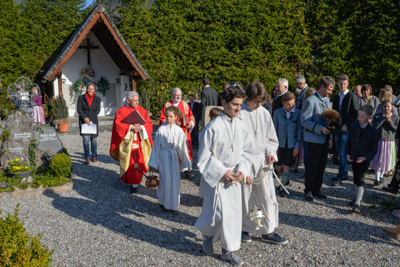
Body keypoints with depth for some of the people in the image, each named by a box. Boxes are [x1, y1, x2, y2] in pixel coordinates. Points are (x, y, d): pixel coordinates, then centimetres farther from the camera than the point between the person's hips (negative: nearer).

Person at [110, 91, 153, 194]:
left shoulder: (142, 111, 6)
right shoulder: (121, 111, 1)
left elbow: (149, 124, 1)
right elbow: (118, 125, -9)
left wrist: (141, 127, -18)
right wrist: (130, 128, -18)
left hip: (140, 142, 1)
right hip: (127, 142, -1)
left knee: (138, 162, -3)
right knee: (128, 162, 3)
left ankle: (135, 184, 4)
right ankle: (129, 180, 19)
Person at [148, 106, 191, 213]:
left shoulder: (179, 130, 0)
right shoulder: (161, 129, -7)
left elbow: (182, 147, 9)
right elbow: (156, 146, -3)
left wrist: (186, 162, 13)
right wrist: (153, 163, -2)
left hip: (174, 157, 3)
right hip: (163, 156, -3)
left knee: (175, 181, 4)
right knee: (165, 180, -6)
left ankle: (173, 205, 19)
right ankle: (163, 202, 19)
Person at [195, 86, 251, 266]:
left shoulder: (241, 126, 0)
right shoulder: (213, 127, -16)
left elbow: (245, 152, 9)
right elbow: (204, 157, -12)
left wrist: (242, 170, -7)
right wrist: (222, 172, -17)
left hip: (234, 176, 5)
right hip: (215, 176, -5)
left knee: (234, 212, 9)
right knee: (219, 213, -2)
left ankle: (228, 251, 25)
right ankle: (207, 234, 32)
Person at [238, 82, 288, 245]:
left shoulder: (264, 113, 6)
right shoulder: (239, 114, -9)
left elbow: (271, 138, 15)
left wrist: (271, 152, -3)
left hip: (262, 159, 4)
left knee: (267, 195, 4)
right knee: (244, 196, 7)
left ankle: (268, 232, 16)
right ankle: (243, 228, 27)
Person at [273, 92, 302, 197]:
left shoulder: (298, 113, -1)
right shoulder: (277, 112, 0)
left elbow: (299, 129, 0)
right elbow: (274, 129, 2)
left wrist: (297, 146, -4)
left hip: (291, 145, -1)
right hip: (280, 144, 1)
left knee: (286, 167, 0)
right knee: (278, 166, 6)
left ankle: (282, 187, 17)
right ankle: (285, 180, 37)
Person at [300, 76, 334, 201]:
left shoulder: (327, 99, 12)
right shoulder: (310, 101, -15)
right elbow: (304, 121, -18)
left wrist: (329, 137, 15)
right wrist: (320, 129, -24)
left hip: (324, 138, 8)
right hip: (314, 139, -8)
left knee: (322, 165, 13)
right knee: (312, 166, 1)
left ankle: (316, 189, 26)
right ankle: (308, 190, 16)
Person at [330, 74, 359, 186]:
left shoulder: (352, 96, -5)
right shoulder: (335, 97, 15)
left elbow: (356, 114, -9)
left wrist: (346, 125, -15)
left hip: (347, 129, -6)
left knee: (343, 154, -8)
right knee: (340, 154, 11)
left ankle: (340, 177, -3)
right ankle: (344, 173, 21)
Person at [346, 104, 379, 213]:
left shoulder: (373, 131, -9)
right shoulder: (353, 128, 4)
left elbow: (374, 149, -7)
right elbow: (348, 143, 11)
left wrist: (365, 158, -21)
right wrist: (347, 154, -3)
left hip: (364, 160, -5)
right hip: (353, 159, 5)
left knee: (360, 180, -10)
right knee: (356, 179, 16)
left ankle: (357, 203, -7)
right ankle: (358, 197, 36)